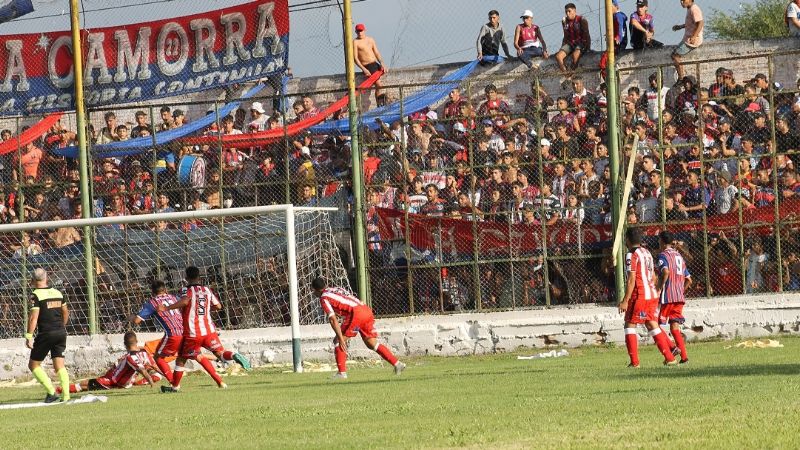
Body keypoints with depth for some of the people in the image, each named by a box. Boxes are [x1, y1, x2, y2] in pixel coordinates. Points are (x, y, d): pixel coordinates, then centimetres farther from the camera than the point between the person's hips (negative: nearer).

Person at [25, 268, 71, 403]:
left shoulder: (36, 295, -9)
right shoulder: (57, 293, 10)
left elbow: (33, 317, -17)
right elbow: (65, 313, 20)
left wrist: (29, 336, -15)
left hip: (45, 334, -6)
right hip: (60, 333, 6)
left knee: (33, 364, 5)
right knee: (59, 365, 8)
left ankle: (51, 392, -7)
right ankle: (66, 395, -4)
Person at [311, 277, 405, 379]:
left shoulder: (324, 298, 4)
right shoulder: (337, 289, 28)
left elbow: (333, 320, -6)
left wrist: (341, 338, -9)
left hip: (356, 313, -8)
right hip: (367, 310, 8)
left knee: (337, 341, 5)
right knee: (372, 344, 13)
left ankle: (342, 372, 0)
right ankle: (397, 364, 6)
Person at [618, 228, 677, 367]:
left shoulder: (631, 256, -11)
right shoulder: (647, 253, 14)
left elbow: (631, 280, -17)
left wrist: (625, 301, -17)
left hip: (639, 296, -8)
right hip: (652, 295, 8)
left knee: (630, 325, 1)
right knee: (652, 325, 11)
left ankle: (634, 362, -5)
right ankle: (669, 358, 7)